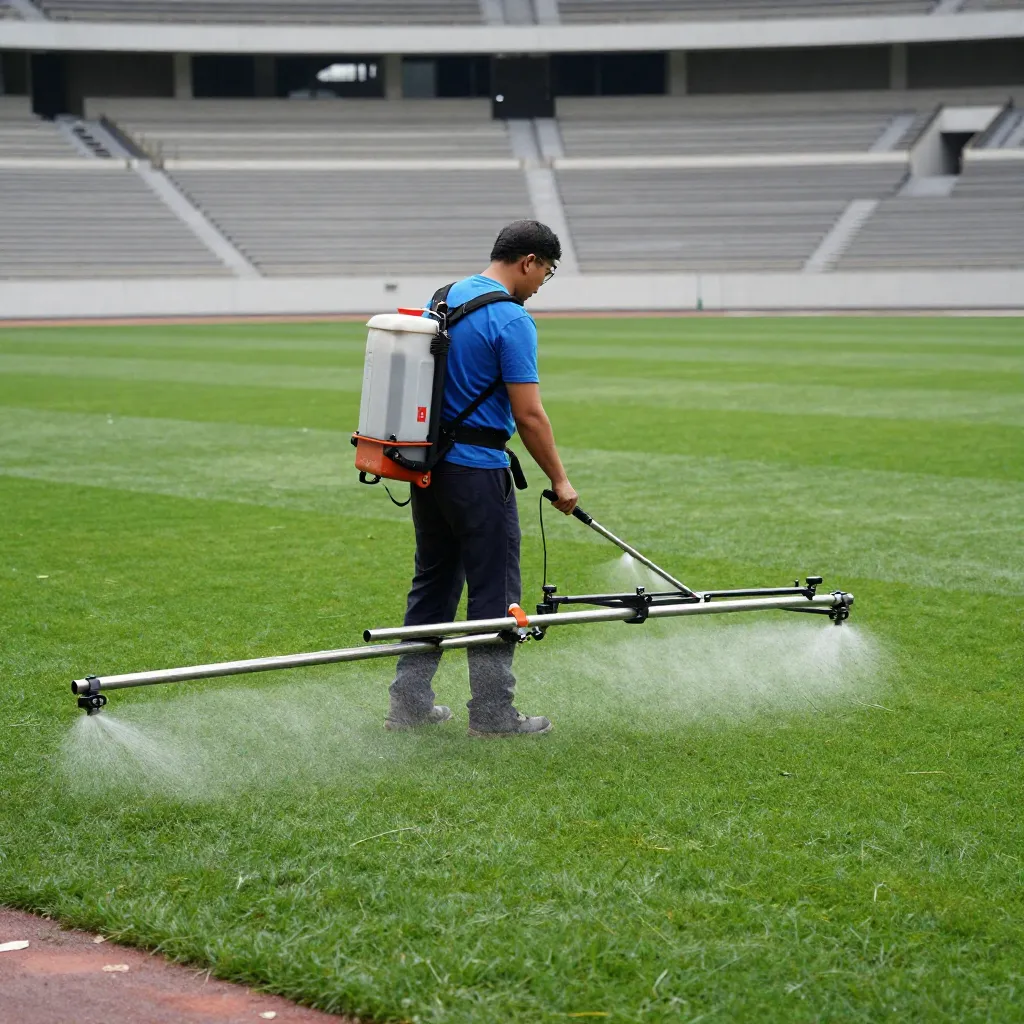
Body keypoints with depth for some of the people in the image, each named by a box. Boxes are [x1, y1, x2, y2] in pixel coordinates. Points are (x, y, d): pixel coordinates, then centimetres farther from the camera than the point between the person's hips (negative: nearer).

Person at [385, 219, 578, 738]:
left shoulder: (444, 297, 9)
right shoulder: (512, 320, -17)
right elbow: (528, 414, -18)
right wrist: (559, 481, -9)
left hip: (428, 463, 8)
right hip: (478, 475, -8)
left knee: (433, 583, 15)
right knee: (494, 593, 1)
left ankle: (409, 703, 17)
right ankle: (492, 711, 5)